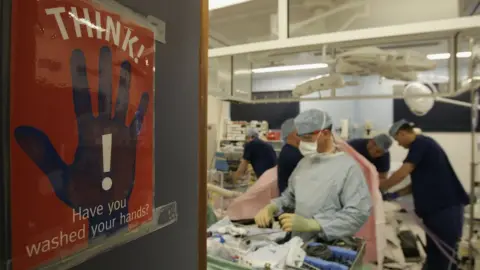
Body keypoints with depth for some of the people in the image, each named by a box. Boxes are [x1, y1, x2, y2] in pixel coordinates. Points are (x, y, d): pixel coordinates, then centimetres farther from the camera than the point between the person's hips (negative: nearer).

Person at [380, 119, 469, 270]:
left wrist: (379, 189, -9)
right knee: (434, 253, 14)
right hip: (436, 208, 9)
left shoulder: (421, 143, -11)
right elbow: (420, 183, 19)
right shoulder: (422, 146, 18)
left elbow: (402, 173, -20)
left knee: (444, 254, -1)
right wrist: (396, 195, 11)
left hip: (446, 207, -9)